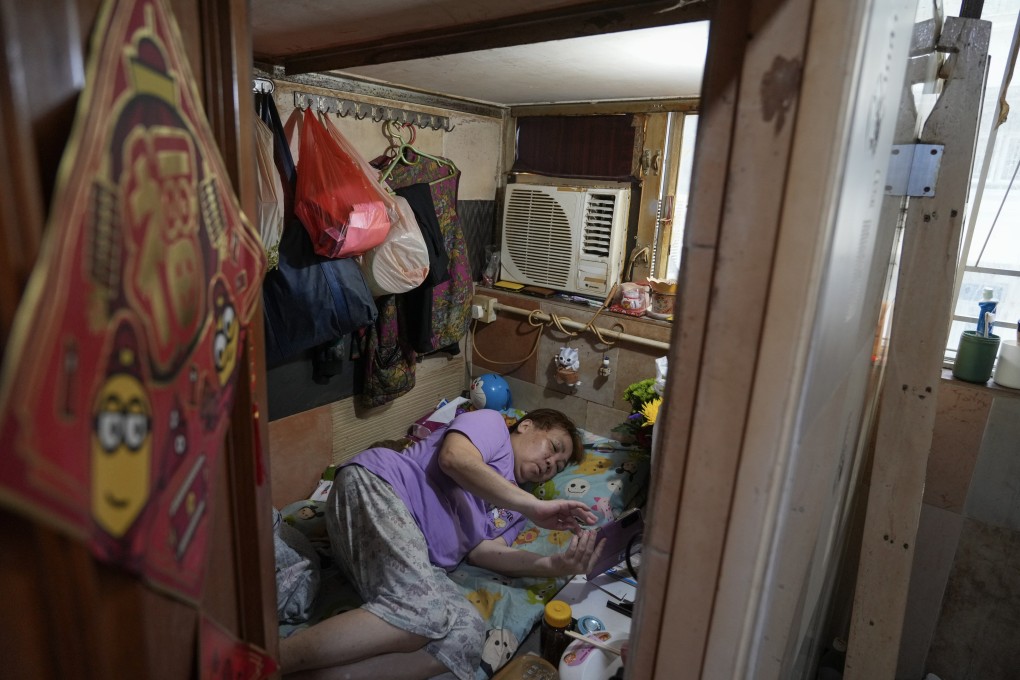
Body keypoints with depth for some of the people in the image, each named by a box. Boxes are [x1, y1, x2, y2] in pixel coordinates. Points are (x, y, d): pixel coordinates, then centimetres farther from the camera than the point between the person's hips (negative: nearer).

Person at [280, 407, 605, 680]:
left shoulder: (515, 509, 29)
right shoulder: (492, 422, 11)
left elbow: (482, 550, 11)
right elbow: (455, 459, -10)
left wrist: (555, 564, -4)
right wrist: (535, 507, -11)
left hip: (414, 561, 7)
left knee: (467, 633, -21)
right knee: (423, 612, -32)